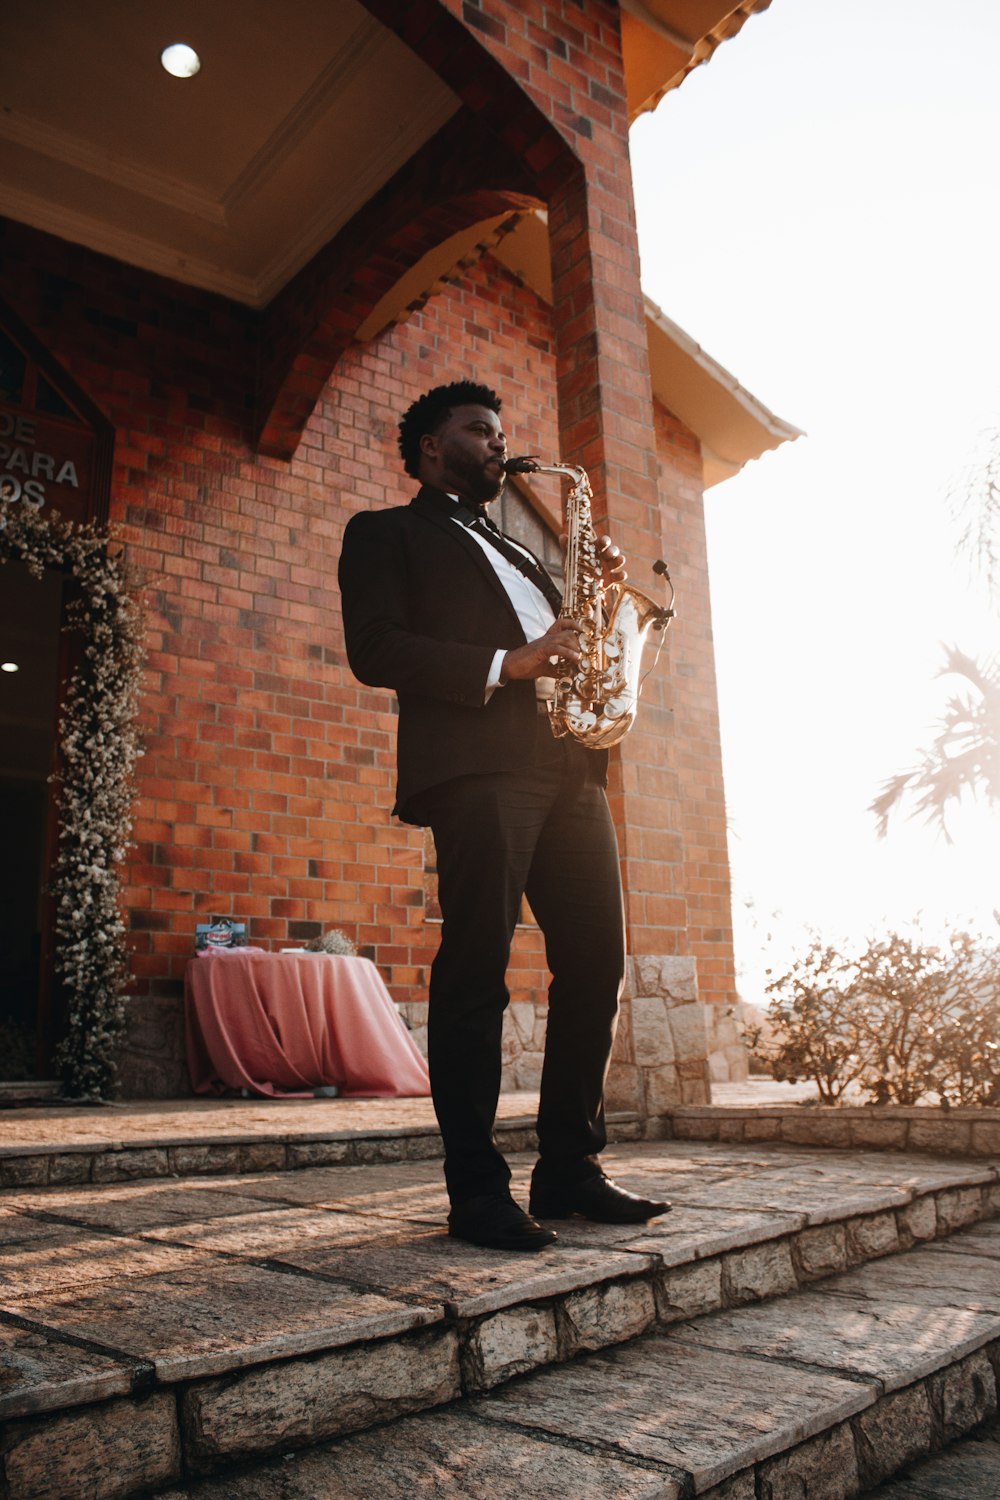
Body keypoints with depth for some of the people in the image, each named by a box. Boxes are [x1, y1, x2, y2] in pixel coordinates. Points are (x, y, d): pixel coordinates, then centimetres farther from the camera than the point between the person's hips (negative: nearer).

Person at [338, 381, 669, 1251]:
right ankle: (476, 1191, -1)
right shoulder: (386, 533, 13)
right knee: (477, 970, -10)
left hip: (567, 766, 7)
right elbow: (375, 649, -3)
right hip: (475, 763, -7)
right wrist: (505, 665, -11)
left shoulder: (517, 555, 35)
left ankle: (571, 1168, 12)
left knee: (597, 960, 2)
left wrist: (602, 590, 12)